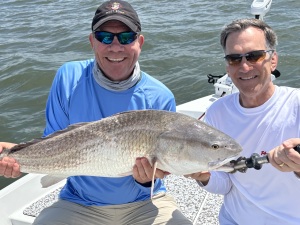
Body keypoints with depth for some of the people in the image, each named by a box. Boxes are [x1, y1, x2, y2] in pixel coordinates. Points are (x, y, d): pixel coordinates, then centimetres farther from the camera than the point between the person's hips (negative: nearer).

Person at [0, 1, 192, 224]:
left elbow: (158, 168, -7)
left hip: (143, 202, 0)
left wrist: (146, 178, -29)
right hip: (80, 204, 1)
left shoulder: (160, 98, -14)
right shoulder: (69, 78, -11)